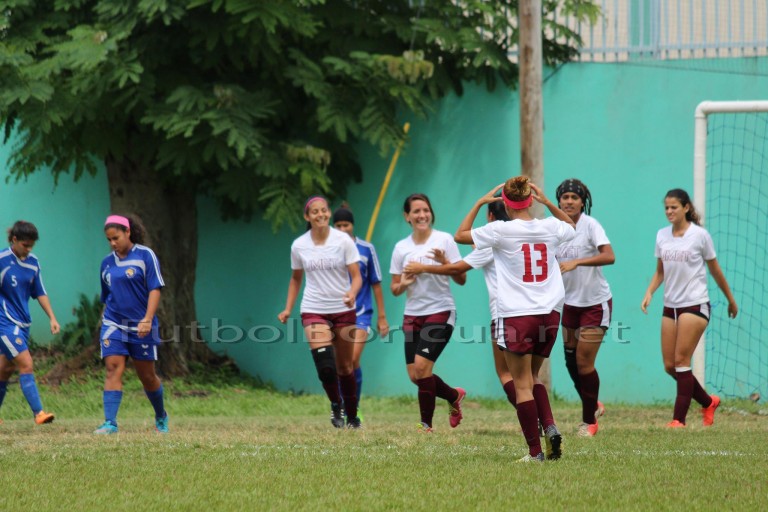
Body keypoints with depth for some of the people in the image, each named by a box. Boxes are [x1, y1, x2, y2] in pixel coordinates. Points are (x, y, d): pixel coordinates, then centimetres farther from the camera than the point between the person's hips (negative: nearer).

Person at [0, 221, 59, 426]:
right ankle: (38, 413, -18)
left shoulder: (33, 262, 7)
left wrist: (52, 318, 8)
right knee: (26, 365, -15)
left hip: (22, 324, 7)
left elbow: (40, 293, 15)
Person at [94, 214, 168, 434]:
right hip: (113, 325, 3)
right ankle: (110, 423, -19)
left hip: (141, 327, -3)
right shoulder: (107, 262, 8)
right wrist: (106, 319, 18)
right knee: (113, 370, -13)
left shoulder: (145, 255, -5)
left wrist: (147, 319, -19)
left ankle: (161, 418, 31)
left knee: (147, 376, 8)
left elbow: (155, 289, -10)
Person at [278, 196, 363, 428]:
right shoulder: (298, 246, 1)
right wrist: (288, 309, 8)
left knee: (345, 367, 6)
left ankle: (352, 415, 23)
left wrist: (352, 293, -27)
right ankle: (335, 405, 5)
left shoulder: (343, 241, -6)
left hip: (343, 310, 0)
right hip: (313, 311, 0)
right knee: (325, 365, -19)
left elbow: (356, 276, -7)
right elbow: (296, 279, 15)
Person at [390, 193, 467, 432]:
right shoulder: (401, 248, 6)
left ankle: (426, 424, -6)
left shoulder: (444, 240, -5)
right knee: (415, 375, 1)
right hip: (413, 315, 5)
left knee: (422, 365, -18)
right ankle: (454, 396, 28)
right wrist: (403, 284, -12)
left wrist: (446, 263, -23)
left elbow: (461, 279, -6)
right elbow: (394, 289, 11)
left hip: (440, 312, -5)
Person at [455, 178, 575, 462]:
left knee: (522, 384, 0)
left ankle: (535, 450, -4)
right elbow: (571, 226, 29)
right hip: (549, 314, 5)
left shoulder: (501, 230, -10)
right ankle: (550, 427, -1)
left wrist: (479, 203, 11)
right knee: (532, 377, 21)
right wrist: (548, 202, 24)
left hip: (516, 316, -5)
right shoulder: (551, 227, 3)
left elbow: (460, 235, 6)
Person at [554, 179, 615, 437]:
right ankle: (593, 406, 32)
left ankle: (589, 421, 9)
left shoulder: (590, 225, -14)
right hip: (570, 303, 6)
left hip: (595, 302, -6)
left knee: (584, 362, -6)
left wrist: (576, 262, -34)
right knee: (571, 361, 8)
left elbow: (609, 256, -27)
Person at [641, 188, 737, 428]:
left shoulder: (699, 235, -6)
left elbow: (715, 271, 3)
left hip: (695, 304, -6)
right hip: (671, 306, 6)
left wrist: (731, 300, 11)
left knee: (681, 360, -12)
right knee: (669, 365, 3)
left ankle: (679, 419, -9)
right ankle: (708, 402, 22)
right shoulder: (662, 236, 8)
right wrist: (649, 293, -1)